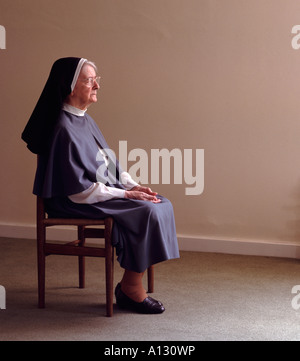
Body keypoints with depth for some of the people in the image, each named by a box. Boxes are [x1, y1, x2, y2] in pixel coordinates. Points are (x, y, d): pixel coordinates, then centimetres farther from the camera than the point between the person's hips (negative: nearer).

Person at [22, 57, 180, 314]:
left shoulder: (85, 120, 12)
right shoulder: (63, 129, -18)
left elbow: (109, 165, 18)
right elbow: (78, 189, -20)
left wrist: (133, 185, 0)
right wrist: (125, 194, -17)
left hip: (105, 190, 10)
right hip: (75, 204, -10)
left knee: (162, 204, -5)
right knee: (146, 212, -23)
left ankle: (130, 286, -4)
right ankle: (130, 290, -10)